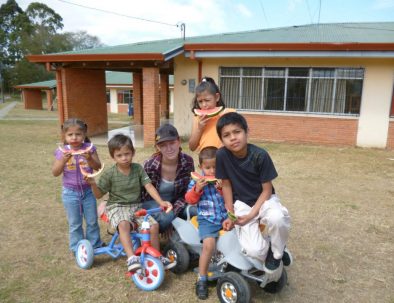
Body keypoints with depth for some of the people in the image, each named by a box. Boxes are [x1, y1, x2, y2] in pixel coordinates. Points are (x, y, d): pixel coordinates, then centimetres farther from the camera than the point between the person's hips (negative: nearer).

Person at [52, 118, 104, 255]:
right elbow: (55, 173, -10)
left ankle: (95, 243, 31)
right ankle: (77, 248, 26)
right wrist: (64, 160, -25)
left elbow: (98, 167, -11)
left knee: (92, 220, 13)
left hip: (88, 190, 1)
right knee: (74, 223, 11)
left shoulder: (89, 148, -8)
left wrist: (89, 158, -29)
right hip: (70, 193, -1)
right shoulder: (62, 151, -8)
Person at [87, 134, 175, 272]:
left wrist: (160, 202, -19)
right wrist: (93, 184, -22)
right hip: (116, 207, -3)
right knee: (124, 224, -36)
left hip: (136, 206, 3)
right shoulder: (109, 174, -7)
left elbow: (148, 186, -6)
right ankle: (131, 257, -40)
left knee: (154, 225, -15)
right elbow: (99, 194, -1)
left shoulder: (138, 168, -1)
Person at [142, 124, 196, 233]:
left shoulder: (188, 161, -16)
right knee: (164, 219, -34)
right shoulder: (150, 165, -23)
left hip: (175, 203, 3)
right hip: (153, 202, -3)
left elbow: (188, 192, -8)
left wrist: (174, 209, -21)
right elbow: (142, 192, -9)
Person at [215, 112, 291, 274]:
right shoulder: (222, 155, -18)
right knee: (254, 250, -22)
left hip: (264, 199, 0)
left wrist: (251, 215, -20)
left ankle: (277, 253, -4)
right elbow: (226, 185, -4)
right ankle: (266, 246, 16)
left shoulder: (260, 155, -22)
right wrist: (230, 215, -2)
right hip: (242, 203, 1)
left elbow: (267, 190, -13)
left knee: (276, 218, -37)